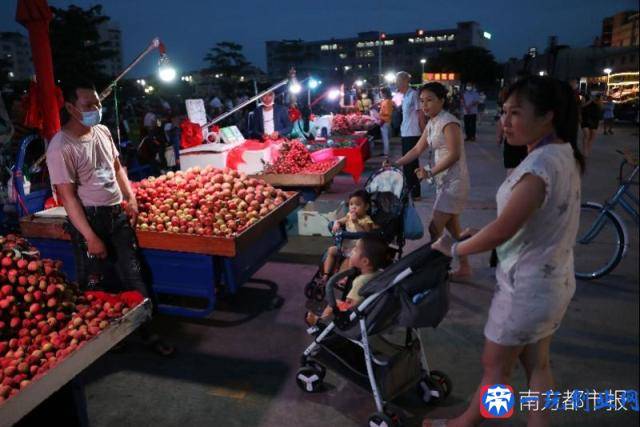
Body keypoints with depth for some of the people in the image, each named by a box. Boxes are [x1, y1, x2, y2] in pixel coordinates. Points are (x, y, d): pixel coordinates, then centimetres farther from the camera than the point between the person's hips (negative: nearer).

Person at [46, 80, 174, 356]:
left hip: (117, 214, 6)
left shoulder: (102, 131, 4)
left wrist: (131, 200, 6)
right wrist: (90, 237, -19)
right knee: (94, 284, 8)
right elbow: (67, 196, -17)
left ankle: (147, 331, 22)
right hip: (89, 218, -6)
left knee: (134, 276, 10)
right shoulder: (61, 147, -16)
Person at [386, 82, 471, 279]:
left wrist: (429, 172, -20)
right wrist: (395, 165, 6)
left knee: (435, 229, -6)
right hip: (444, 181, 9)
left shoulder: (448, 122, -15)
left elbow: (454, 154, -21)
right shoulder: (432, 123, 12)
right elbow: (417, 149, 13)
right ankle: (464, 267, 25)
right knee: (452, 228, 14)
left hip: (454, 182, -9)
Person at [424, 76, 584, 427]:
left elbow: (502, 230, -26)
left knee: (495, 366, 12)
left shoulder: (541, 163, -27)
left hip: (526, 285, -8)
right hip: (554, 280, 9)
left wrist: (454, 249, -12)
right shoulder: (565, 154, 2)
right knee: (536, 364, 21)